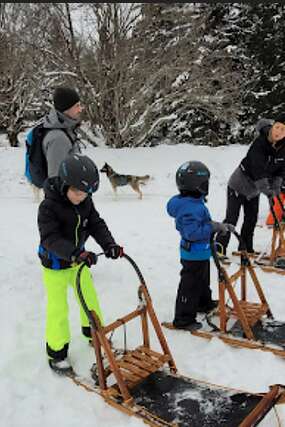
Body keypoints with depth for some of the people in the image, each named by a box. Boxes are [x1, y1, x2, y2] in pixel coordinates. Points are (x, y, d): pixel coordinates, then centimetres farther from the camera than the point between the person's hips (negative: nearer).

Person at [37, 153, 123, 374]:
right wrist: (77, 254, -47)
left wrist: (109, 245, -27)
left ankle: (94, 331, 43)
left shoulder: (86, 203, -8)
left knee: (90, 297, 18)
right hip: (55, 265, -6)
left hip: (78, 260, 6)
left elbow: (97, 225, -8)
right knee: (58, 308, 3)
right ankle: (57, 351, 21)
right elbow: (51, 238, -34)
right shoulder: (48, 207, -27)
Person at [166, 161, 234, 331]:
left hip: (201, 252, 11)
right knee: (191, 285, 1)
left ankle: (204, 303, 51)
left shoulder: (194, 202, 3)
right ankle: (184, 319, 13)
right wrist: (213, 226, -29)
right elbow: (192, 232, -34)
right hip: (194, 254, -10)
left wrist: (219, 226, 10)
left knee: (203, 280, 29)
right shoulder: (191, 208, -30)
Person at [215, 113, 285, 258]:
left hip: (254, 189, 6)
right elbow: (258, 169, -34)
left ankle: (246, 248, 28)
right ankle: (219, 248, 3)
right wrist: (267, 190, -37)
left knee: (251, 219, 14)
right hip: (239, 184, -6)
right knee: (232, 218, -7)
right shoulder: (260, 142, -28)